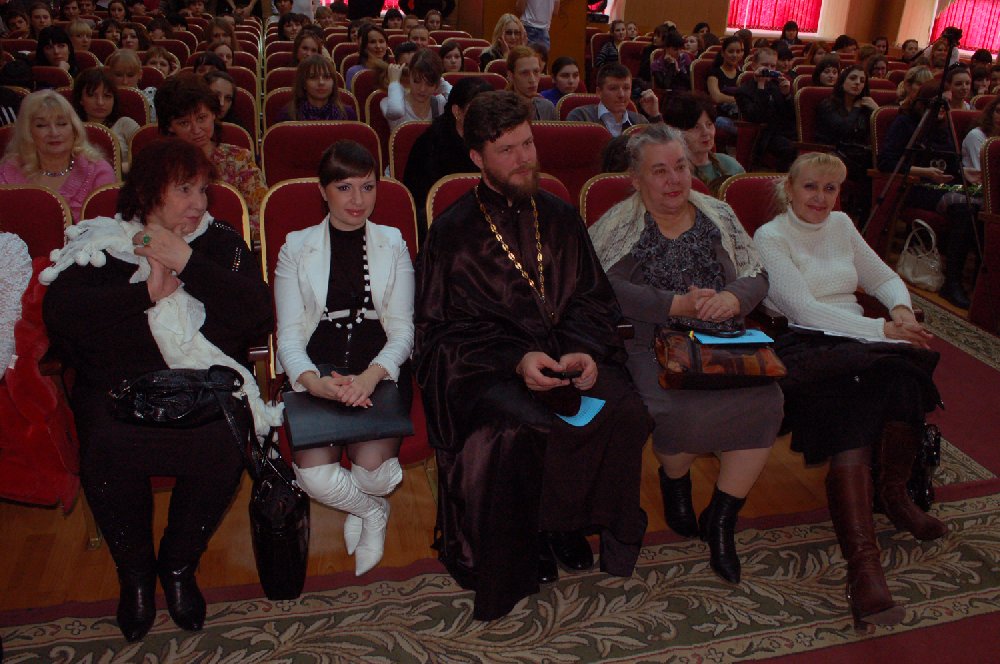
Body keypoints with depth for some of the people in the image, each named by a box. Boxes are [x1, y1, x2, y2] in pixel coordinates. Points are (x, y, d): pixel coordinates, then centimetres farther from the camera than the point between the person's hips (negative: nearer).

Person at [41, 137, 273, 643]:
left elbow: (259, 313, -4)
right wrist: (147, 291, -8)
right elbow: (59, 312, -5)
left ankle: (179, 564, -2)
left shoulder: (221, 243, 13)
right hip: (118, 386, 0)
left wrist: (188, 265, -7)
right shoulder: (100, 245, 12)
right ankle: (134, 571, -1)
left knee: (221, 445, -30)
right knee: (107, 449, -30)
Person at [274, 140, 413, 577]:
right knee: (314, 475, -24)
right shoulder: (296, 248, 13)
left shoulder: (393, 244, 15)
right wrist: (313, 380, -18)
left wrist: (373, 375, -16)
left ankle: (362, 512, 14)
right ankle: (374, 511, 12)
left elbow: (402, 328, 6)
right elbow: (288, 333, 5)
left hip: (381, 372, 0)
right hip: (317, 374, 0)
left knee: (373, 468, -26)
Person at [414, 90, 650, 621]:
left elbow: (592, 298, 12)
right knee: (524, 426, -34)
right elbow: (447, 325, -4)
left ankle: (570, 520, 1)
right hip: (488, 364, -3)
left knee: (625, 412, -24)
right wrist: (517, 360, -19)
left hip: (567, 353, 4)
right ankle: (525, 542, -5)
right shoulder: (452, 232, 2)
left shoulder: (559, 218, 14)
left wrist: (586, 350, -10)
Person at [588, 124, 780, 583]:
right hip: (652, 347, -4)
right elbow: (606, 291, -16)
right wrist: (679, 305, -17)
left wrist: (733, 298, -11)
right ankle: (674, 479, 8)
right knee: (683, 407, -31)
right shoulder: (616, 226, 0)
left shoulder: (718, 215, 15)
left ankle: (721, 517, -4)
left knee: (766, 399, -23)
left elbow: (756, 277, 13)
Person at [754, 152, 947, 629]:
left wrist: (901, 309, -1)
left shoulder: (841, 225, 21)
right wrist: (882, 328, -16)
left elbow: (884, 277, 23)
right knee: (849, 413, -34)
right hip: (804, 348, -5)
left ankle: (893, 494, -7)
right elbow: (804, 309, -10)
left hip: (857, 340, 6)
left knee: (904, 371, -29)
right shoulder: (770, 238, 0)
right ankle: (862, 561, -40)